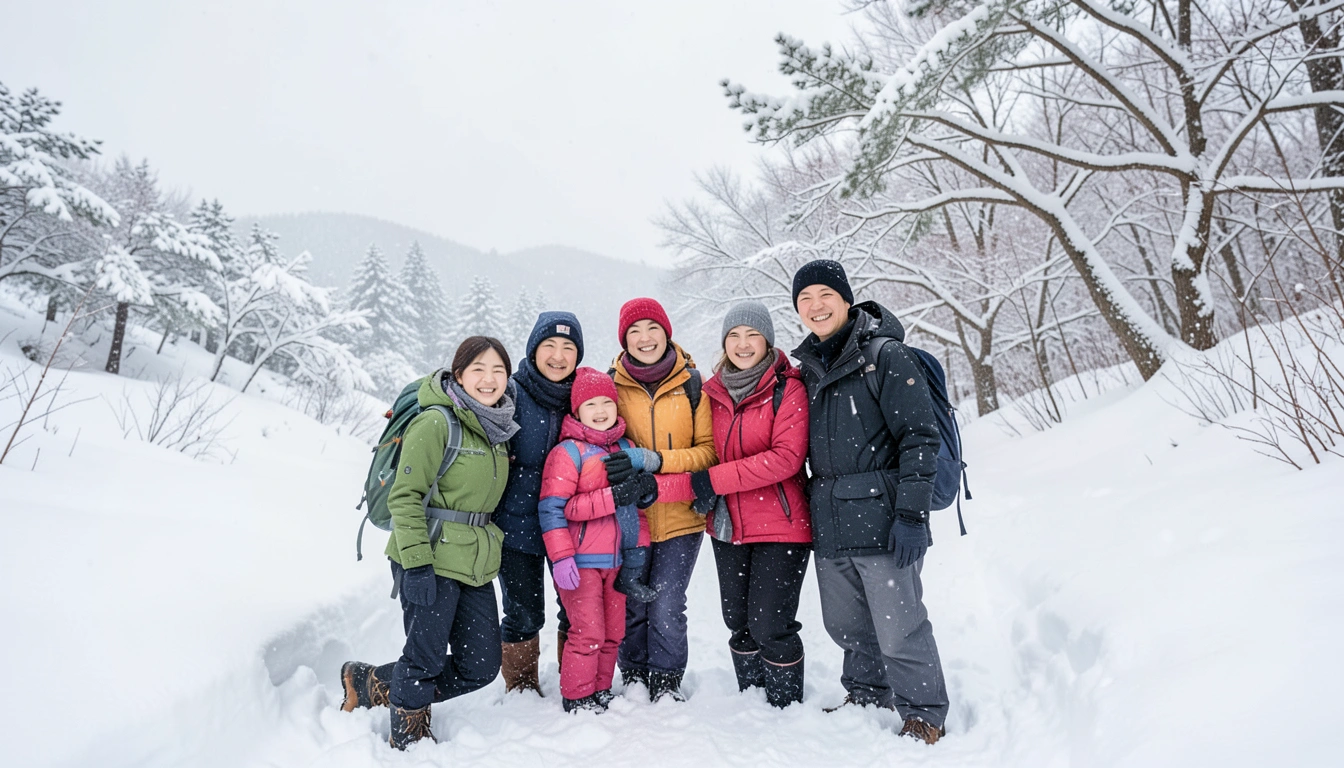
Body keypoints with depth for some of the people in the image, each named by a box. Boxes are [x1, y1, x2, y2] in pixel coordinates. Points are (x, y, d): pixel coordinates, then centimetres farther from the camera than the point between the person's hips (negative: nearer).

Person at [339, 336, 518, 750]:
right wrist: (417, 563, -21)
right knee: (426, 658, 5)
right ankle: (408, 734, 34)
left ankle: (375, 683, 31)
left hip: (475, 565, 8)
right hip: (431, 562, -8)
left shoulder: (496, 428, 10)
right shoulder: (436, 422, -13)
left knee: (480, 668, 11)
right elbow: (405, 496, -16)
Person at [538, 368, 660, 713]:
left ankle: (601, 693, 30)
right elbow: (552, 508, -17)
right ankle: (577, 700, 16)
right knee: (588, 632, -3)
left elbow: (638, 499, 22)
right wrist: (612, 497, -23)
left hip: (617, 561, 6)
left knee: (613, 632, 13)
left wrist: (646, 487, 0)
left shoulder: (627, 449, 12)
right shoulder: (567, 452, -9)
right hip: (580, 562, -6)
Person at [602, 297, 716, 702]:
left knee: (666, 608, -3)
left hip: (680, 517, -1)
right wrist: (628, 478, -7)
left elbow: (708, 449, -5)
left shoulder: (692, 383, -2)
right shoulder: (612, 384, 0)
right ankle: (634, 682, 31)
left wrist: (653, 461, -19)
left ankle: (666, 684, 21)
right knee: (632, 607, 7)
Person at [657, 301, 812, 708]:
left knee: (770, 626, -2)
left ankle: (786, 710, 21)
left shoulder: (788, 388, -9)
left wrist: (712, 479, -23)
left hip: (781, 527, -5)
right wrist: (658, 485, -14)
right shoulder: (712, 392, 6)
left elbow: (786, 457, -20)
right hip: (728, 527, 5)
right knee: (739, 622, 15)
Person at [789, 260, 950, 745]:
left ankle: (923, 713, 22)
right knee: (845, 625, 18)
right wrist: (810, 512, 21)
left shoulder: (885, 354, -7)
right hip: (829, 527, 7)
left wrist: (912, 515, -17)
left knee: (899, 631, 0)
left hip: (881, 520, -7)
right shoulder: (809, 368, 14)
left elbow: (919, 436, -12)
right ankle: (867, 695, 40)